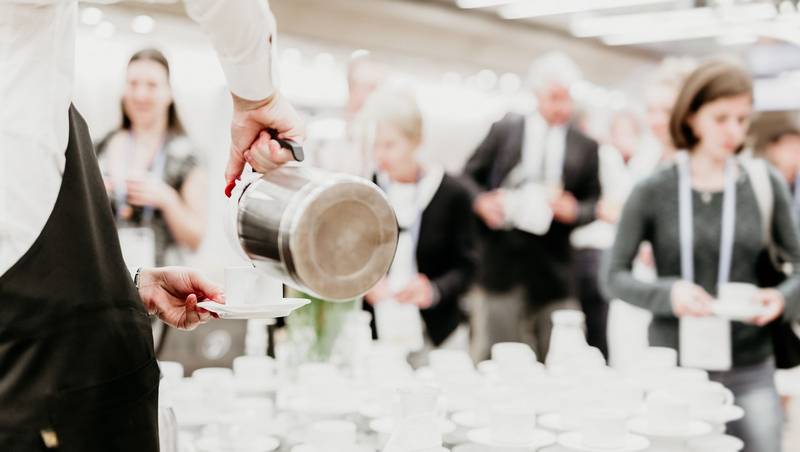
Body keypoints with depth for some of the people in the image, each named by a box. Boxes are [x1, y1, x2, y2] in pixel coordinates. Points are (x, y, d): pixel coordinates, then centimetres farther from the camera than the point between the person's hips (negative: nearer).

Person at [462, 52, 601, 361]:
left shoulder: (585, 147, 7)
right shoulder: (504, 130, 5)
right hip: (503, 262, -1)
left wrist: (574, 210, -12)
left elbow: (595, 203, 10)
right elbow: (469, 176, 8)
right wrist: (482, 201, -11)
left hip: (554, 269, 1)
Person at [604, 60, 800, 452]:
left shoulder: (765, 186, 2)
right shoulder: (653, 193, -3)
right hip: (673, 370, -1)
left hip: (750, 371, 1)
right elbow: (615, 276, -1)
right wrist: (668, 294, -18)